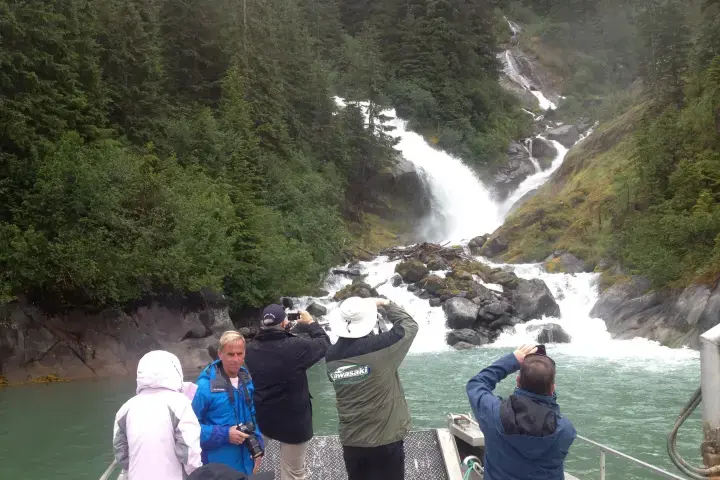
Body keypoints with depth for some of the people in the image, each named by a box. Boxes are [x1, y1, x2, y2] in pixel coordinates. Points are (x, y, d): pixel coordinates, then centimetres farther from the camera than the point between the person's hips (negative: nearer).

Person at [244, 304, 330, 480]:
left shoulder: (251, 349, -9)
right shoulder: (295, 346, -24)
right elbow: (324, 344, -8)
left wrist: (282, 330, 12)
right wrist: (311, 323, 7)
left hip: (264, 420, 4)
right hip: (293, 421, -4)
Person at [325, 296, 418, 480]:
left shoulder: (331, 356, -9)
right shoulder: (381, 346, -20)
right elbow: (410, 325, -3)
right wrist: (385, 303, 9)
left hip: (351, 441, 4)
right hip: (385, 440, -4)